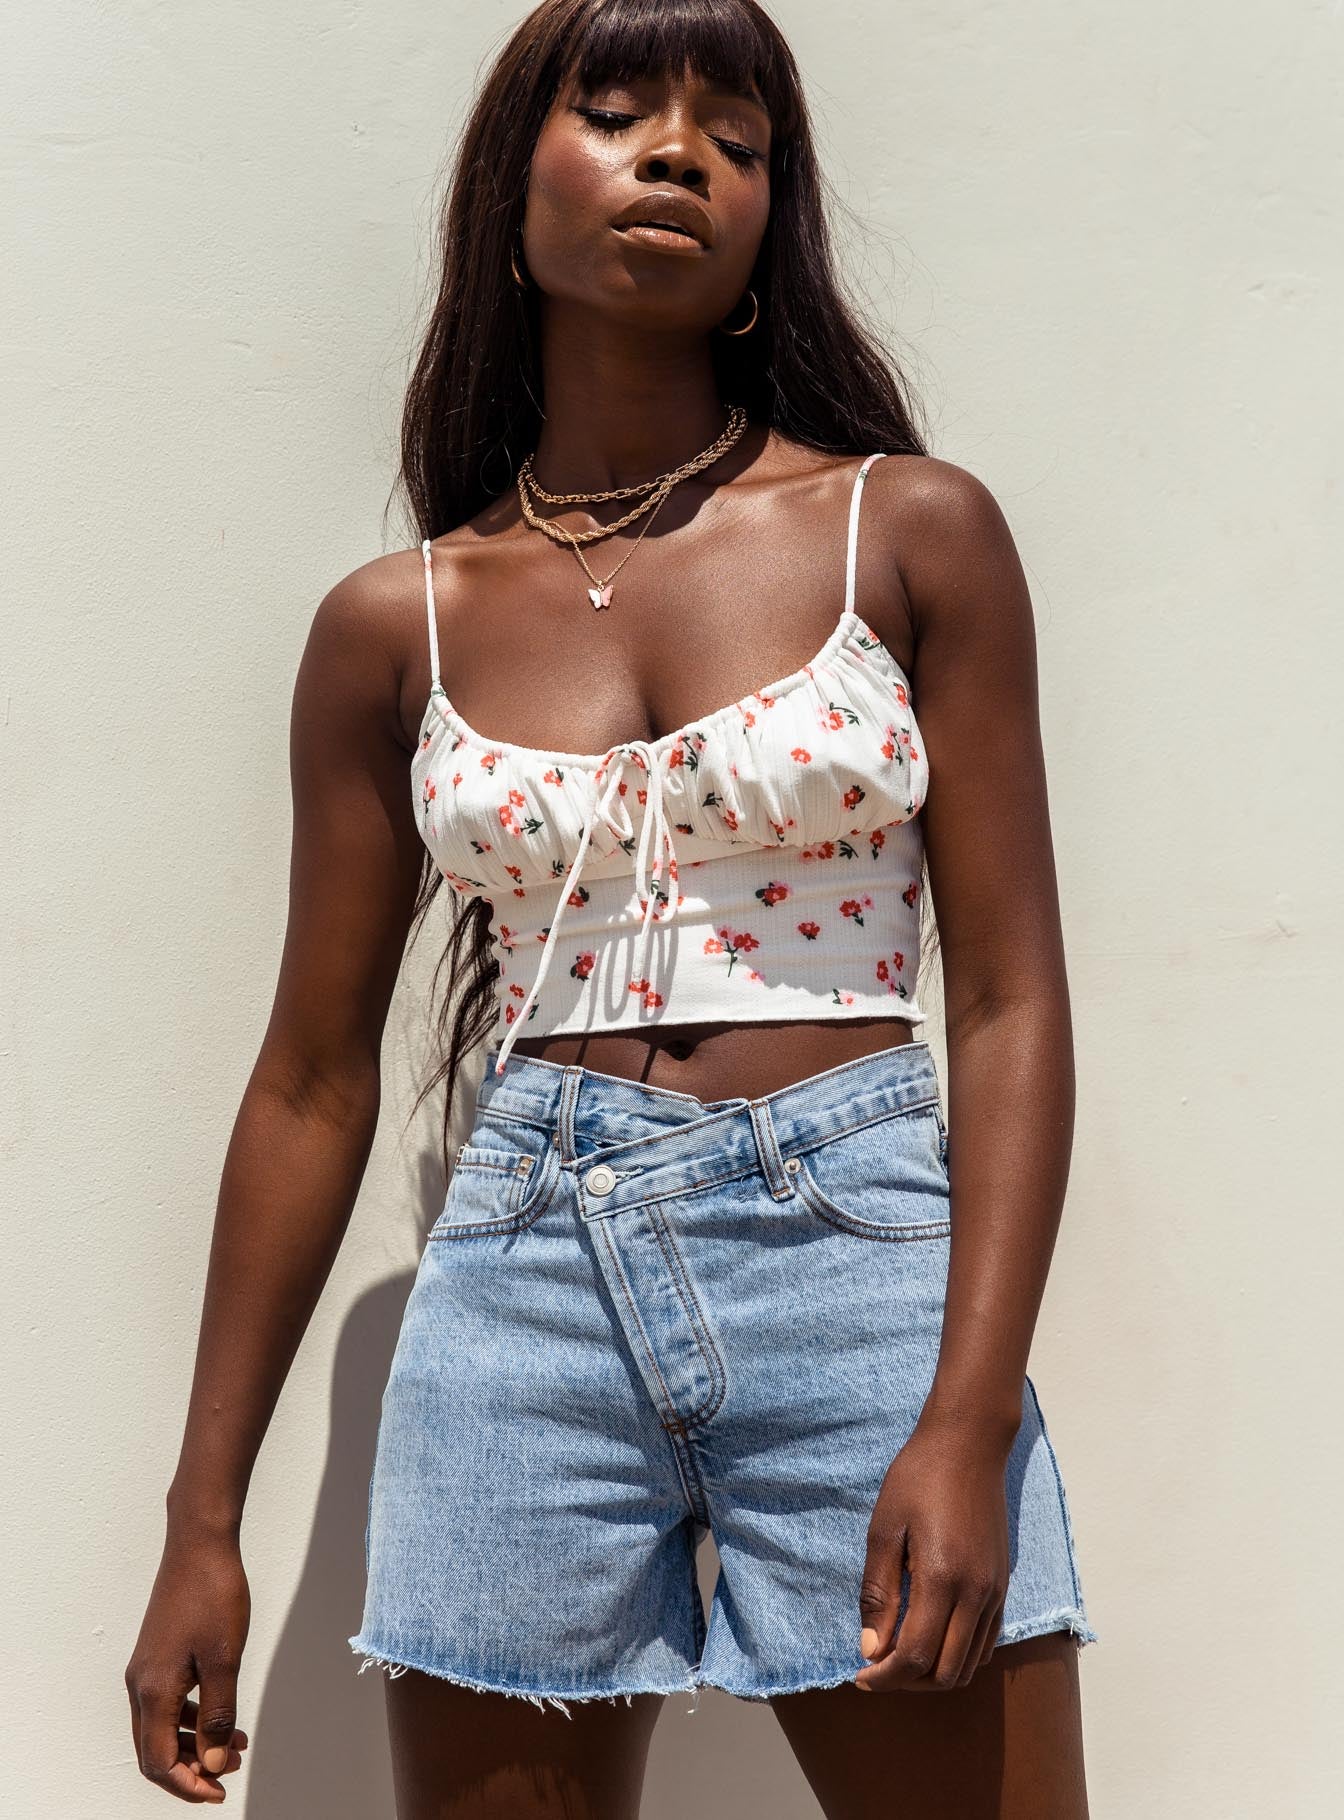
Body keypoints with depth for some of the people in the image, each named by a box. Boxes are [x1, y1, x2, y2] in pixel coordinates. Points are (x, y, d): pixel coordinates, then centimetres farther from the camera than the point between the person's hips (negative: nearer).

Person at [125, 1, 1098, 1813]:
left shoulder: (911, 532, 3)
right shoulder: (398, 626, 6)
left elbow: (1010, 1002, -1)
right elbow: (313, 1082, 9)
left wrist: (970, 1423, -13)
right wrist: (203, 1519, 10)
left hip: (859, 1256, -1)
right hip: (525, 1278, 1)